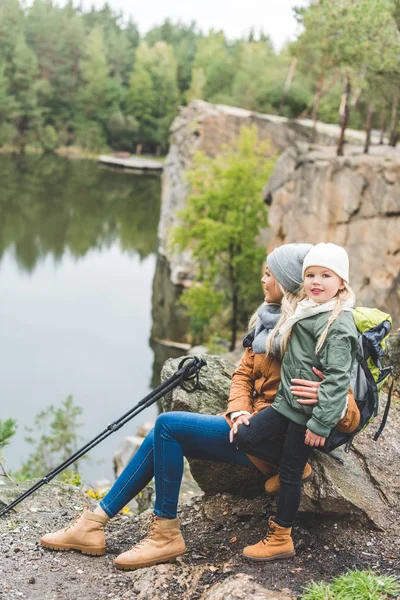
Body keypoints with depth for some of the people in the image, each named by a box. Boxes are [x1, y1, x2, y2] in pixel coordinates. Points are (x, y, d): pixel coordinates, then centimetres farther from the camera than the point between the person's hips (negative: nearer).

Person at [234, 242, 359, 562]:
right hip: (288, 402, 8)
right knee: (245, 436, -2)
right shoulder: (304, 312, 10)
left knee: (290, 472, 1)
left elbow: (337, 378, -21)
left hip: (310, 411, -8)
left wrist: (321, 423, -22)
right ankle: (289, 467, 20)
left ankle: (281, 539, 15)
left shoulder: (339, 324, -17)